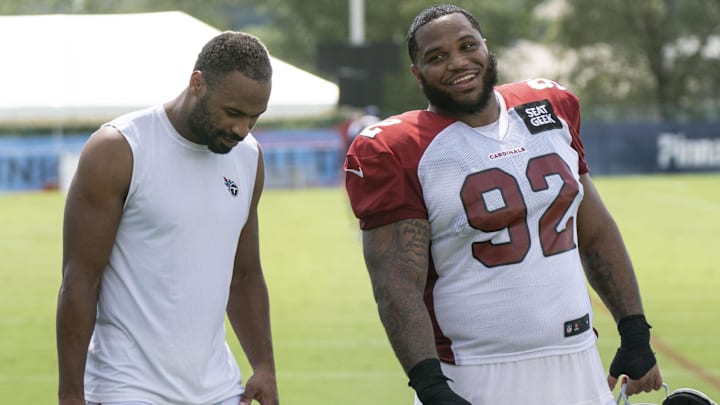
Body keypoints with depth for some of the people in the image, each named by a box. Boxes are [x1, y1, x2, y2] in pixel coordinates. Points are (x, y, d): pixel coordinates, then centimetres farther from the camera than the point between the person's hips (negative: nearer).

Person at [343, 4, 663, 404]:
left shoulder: (550, 109, 9)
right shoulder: (397, 152, -7)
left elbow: (596, 233, 16)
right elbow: (398, 286, -15)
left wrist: (636, 333, 12)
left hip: (577, 367, 5)